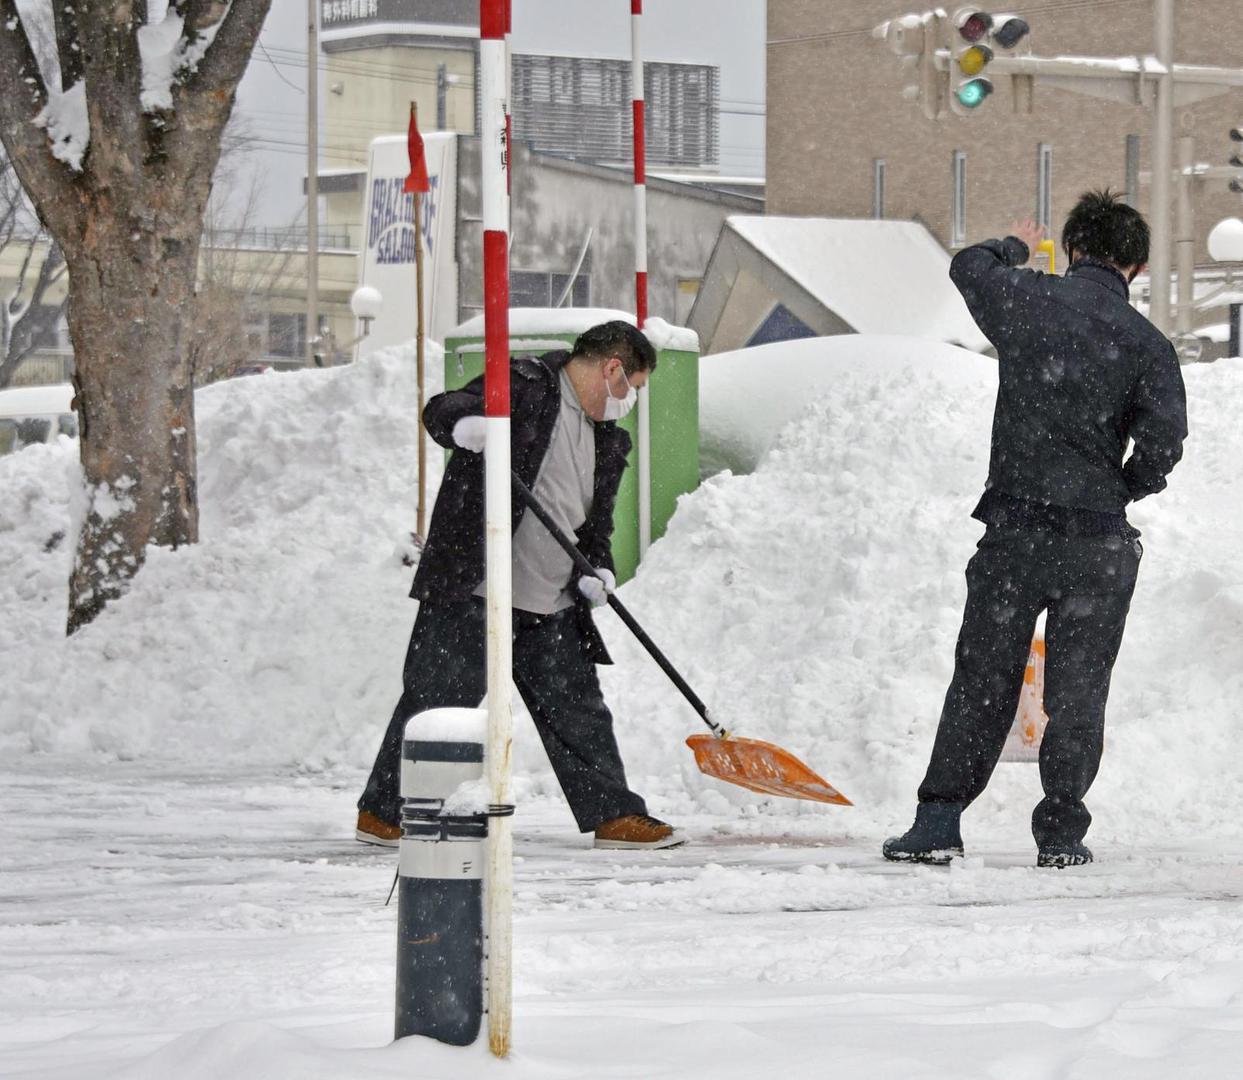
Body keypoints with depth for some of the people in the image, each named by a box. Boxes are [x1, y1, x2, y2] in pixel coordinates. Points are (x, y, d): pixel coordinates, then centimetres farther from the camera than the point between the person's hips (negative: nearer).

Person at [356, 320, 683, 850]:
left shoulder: (608, 440, 18)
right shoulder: (523, 385, -6)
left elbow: (596, 520, 22)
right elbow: (442, 410, -17)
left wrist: (598, 567, 1)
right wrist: (464, 425, -41)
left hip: (551, 609, 7)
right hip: (470, 589, -7)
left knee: (577, 709, 9)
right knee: (438, 698, -3)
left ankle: (614, 815, 17)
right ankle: (383, 812, 6)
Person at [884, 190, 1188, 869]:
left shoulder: (1027, 300, -1)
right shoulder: (1146, 343, -5)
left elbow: (968, 267, 20)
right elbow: (1164, 438, -13)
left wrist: (1015, 247, 41)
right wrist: (1123, 488, 7)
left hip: (1013, 530, 1)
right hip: (1098, 541, -1)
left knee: (982, 681, 9)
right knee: (1077, 688, 8)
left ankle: (937, 823, 6)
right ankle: (1061, 832, 8)